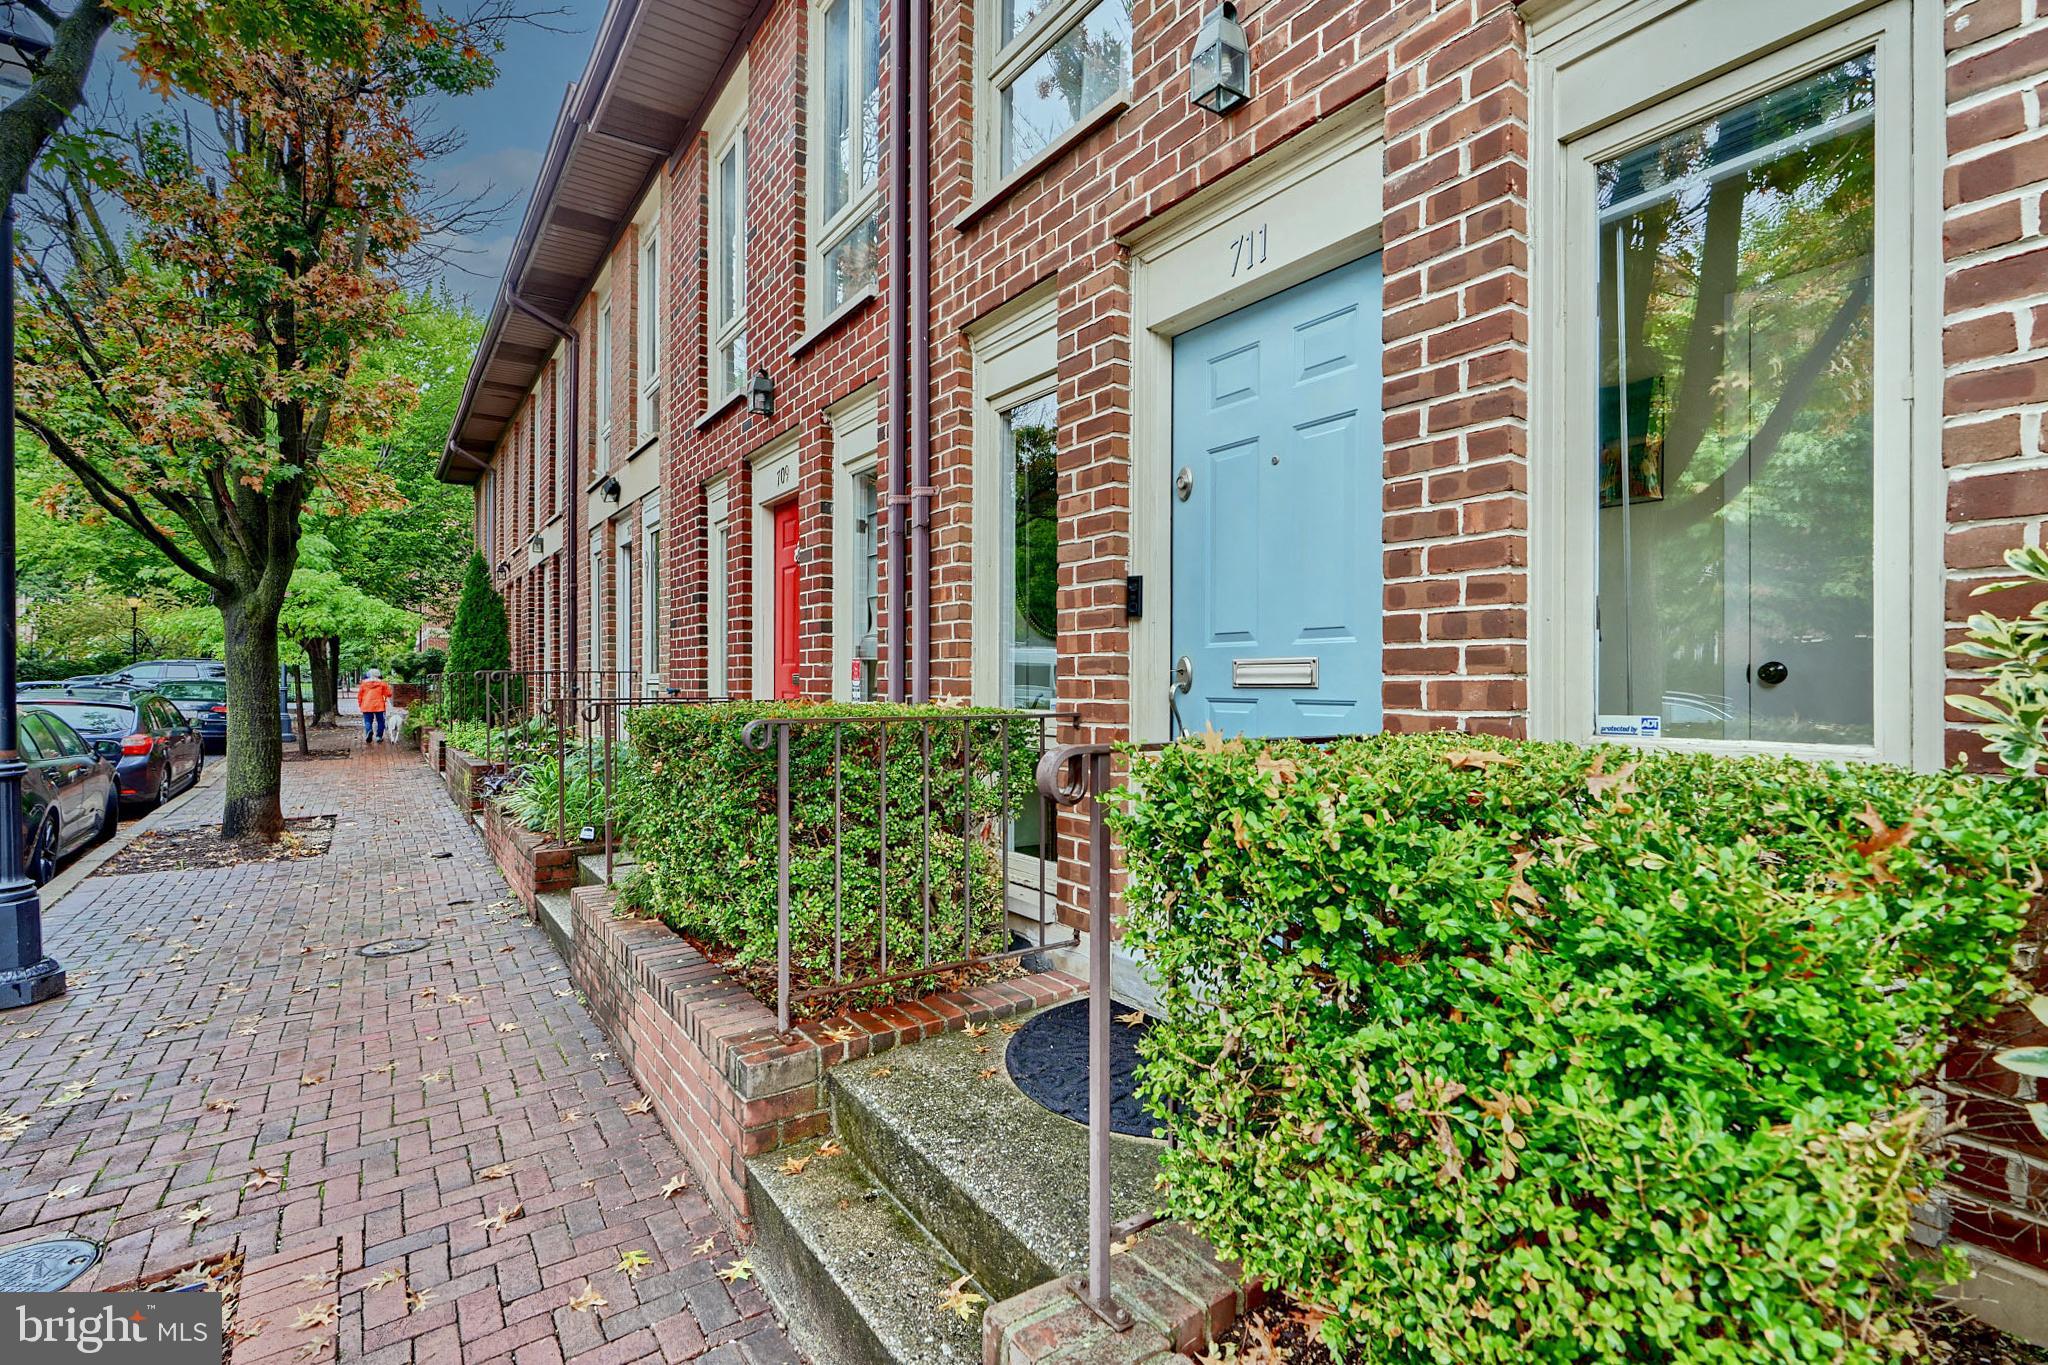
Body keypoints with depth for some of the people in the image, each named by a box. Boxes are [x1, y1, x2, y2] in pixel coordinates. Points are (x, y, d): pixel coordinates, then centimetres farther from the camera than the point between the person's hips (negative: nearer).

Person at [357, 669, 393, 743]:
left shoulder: (363, 683, 6)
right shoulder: (382, 683, 1)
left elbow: (360, 695, 9)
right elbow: (388, 694, 2)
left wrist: (360, 704, 19)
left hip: (366, 706, 1)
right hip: (379, 706, -1)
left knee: (368, 721, 1)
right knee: (380, 721, 9)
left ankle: (369, 731, -27)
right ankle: (379, 736, 6)